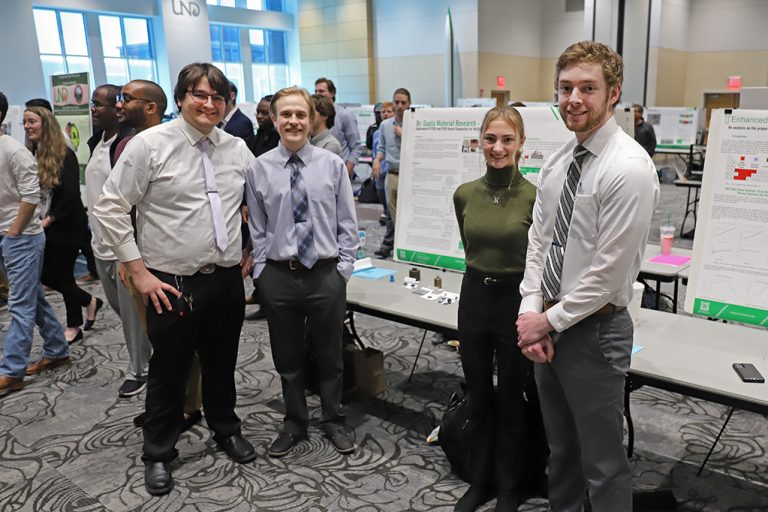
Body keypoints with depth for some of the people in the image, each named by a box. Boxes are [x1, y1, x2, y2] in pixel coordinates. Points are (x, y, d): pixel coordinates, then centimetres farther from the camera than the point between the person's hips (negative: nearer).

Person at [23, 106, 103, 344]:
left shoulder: (64, 155, -12)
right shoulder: (30, 155, 6)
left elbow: (71, 194, -17)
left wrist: (49, 219, -15)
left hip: (65, 226, -7)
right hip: (41, 227, 7)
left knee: (63, 275, 2)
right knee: (46, 275, 9)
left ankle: (74, 326, 20)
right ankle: (90, 301, 29)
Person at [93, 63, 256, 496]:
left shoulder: (237, 148, 4)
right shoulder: (150, 144, -10)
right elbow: (110, 208, -9)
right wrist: (140, 273, -10)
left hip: (228, 279, 4)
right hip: (173, 284, -3)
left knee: (222, 364, 20)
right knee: (169, 371, 12)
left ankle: (226, 430, 44)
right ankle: (158, 454, 34)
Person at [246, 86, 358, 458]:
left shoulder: (333, 165, -3)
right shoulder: (259, 169, -1)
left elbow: (347, 224, 1)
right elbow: (257, 229, 4)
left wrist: (343, 269, -3)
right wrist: (262, 273, 1)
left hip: (326, 274, -1)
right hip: (278, 275, 1)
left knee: (329, 356, 14)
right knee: (287, 358, 15)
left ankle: (333, 422, 35)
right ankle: (294, 424, 36)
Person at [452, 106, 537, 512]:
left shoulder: (534, 196, -12)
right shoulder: (464, 194, 0)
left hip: (516, 300, -4)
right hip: (474, 297, 4)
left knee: (509, 401, 12)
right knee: (478, 398, 16)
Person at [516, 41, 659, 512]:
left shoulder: (629, 168, -19)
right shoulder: (558, 162, 5)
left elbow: (609, 271, -21)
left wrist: (550, 321, -13)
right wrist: (531, 311, -4)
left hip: (594, 330, -7)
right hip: (547, 324, 7)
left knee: (603, 464, 9)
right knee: (561, 450, 24)